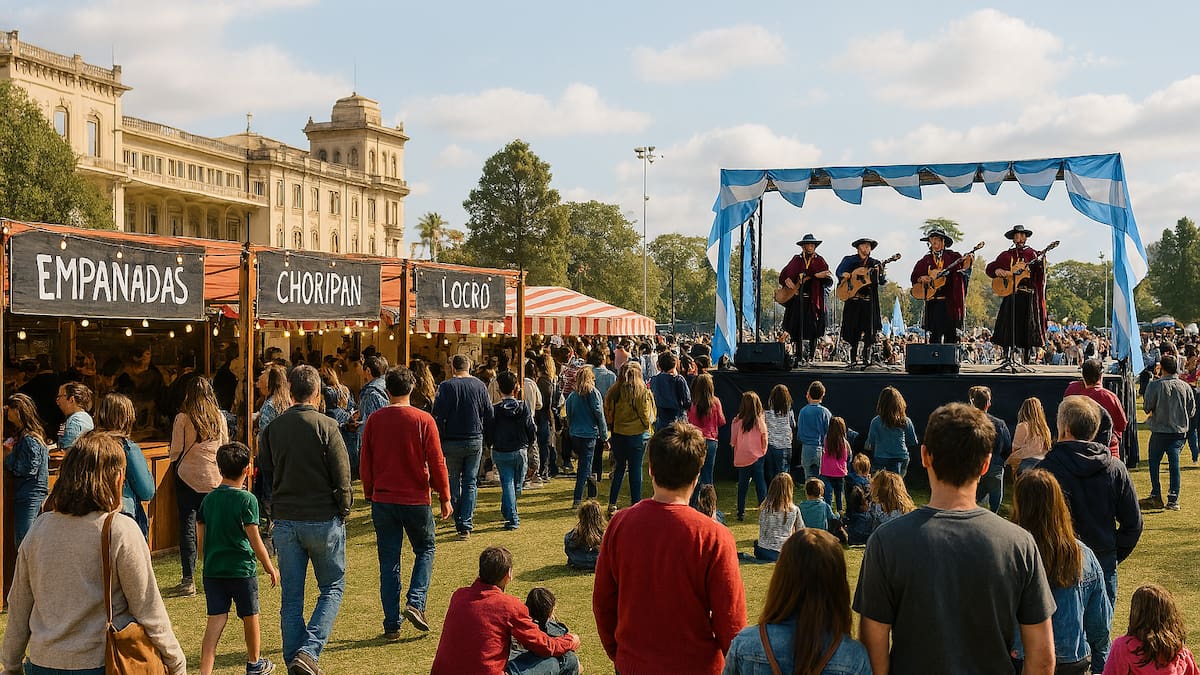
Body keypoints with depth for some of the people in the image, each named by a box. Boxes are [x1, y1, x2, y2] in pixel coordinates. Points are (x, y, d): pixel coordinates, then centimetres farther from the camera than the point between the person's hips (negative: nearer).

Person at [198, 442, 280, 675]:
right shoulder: (246, 500, -12)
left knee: (216, 619, 3)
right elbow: (254, 540, -11)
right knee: (250, 618, 15)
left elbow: (202, 537, 8)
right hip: (242, 569, -4)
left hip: (213, 569, 4)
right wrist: (270, 568, 0)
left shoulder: (208, 499, 3)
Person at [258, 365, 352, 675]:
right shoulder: (326, 426, -12)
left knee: (290, 599, 10)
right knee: (331, 589, 9)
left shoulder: (272, 428, 2)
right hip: (323, 520, -4)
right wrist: (344, 510, 2)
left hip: (285, 522, 4)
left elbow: (264, 471, 10)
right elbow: (342, 475, -12)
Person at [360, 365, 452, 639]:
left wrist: (369, 494, 18)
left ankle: (392, 624, 9)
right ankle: (415, 603, -1)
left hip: (383, 500, 2)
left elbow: (365, 463, 5)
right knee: (425, 549, 18)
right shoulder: (423, 420, -9)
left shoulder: (374, 420, -1)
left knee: (389, 561, 9)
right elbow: (436, 462, -7)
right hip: (416, 499, -2)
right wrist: (444, 497, 4)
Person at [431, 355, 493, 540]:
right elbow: (489, 415, 2)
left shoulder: (446, 386, -8)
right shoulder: (480, 386, -1)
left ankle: (460, 522, 17)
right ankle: (466, 526, 0)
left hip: (452, 441, -2)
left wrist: (439, 441, -2)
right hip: (475, 441, 2)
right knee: (470, 483, 6)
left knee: (454, 481, 13)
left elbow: (438, 415, -11)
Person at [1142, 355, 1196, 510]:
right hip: (1179, 431, 3)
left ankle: (1156, 496, 12)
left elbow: (1147, 407, -10)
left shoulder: (1155, 385, -12)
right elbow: (1192, 411, 5)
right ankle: (1173, 499, 1)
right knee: (1174, 464, 5)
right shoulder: (1186, 387, -1)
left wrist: (1151, 413, 13)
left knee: (1154, 463, 12)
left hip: (1159, 430, -3)